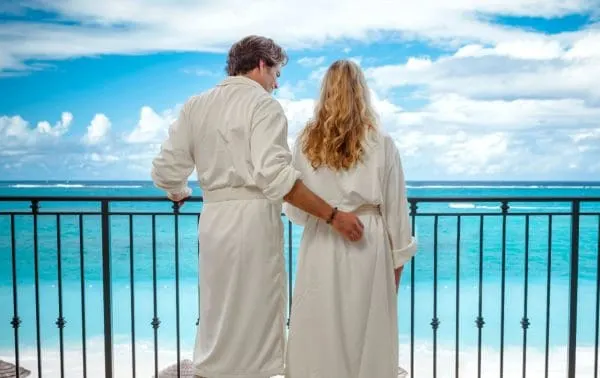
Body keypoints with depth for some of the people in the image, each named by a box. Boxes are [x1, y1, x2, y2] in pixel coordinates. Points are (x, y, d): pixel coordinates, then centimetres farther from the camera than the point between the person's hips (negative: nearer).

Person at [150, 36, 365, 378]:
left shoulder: (196, 105, 11)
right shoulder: (263, 105, -7)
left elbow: (166, 171, 8)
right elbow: (275, 176, -21)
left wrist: (180, 194, 29)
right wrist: (333, 216, -19)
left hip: (213, 218, 6)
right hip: (253, 219, -6)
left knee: (217, 316, 19)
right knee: (254, 320, 7)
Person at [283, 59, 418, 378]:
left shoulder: (305, 142, -2)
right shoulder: (381, 143, -5)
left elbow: (294, 210, 3)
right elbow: (395, 208, -1)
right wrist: (398, 259, 10)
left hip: (320, 249, 1)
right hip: (367, 247, -1)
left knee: (319, 338, 10)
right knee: (367, 337, 11)